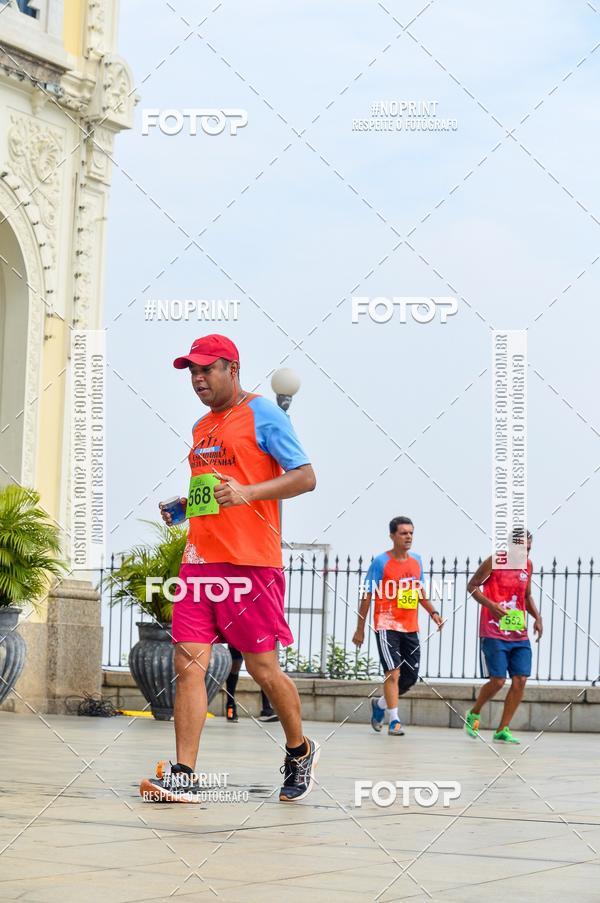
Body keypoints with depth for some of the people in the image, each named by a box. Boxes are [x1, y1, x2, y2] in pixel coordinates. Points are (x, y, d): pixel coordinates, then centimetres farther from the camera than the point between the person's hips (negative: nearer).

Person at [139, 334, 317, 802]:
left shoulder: (263, 415, -3)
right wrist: (183, 506, 12)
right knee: (188, 663, -4)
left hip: (250, 562, -7)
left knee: (262, 667, 0)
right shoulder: (201, 427, 20)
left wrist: (247, 493, -21)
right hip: (200, 560, 7)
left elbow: (305, 477, -9)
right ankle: (184, 777, -6)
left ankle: (300, 751, 24)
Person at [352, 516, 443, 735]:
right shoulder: (381, 562, -6)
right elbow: (367, 596, -4)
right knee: (393, 672, -13)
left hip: (410, 627, 6)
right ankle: (394, 721, -8)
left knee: (411, 677, 7)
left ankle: (380, 705, 30)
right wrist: (360, 629, -5)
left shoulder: (416, 560, 10)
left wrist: (433, 612, 7)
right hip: (387, 625, -6)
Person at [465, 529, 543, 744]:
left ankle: (503, 730, 5)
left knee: (520, 680, -4)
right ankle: (473, 714, 17)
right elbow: (472, 586, -4)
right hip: (494, 634, -6)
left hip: (519, 635, 6)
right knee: (498, 680, -10)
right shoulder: (494, 562, -7)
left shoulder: (528, 565, 11)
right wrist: (490, 604, -20)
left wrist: (537, 617, 8)